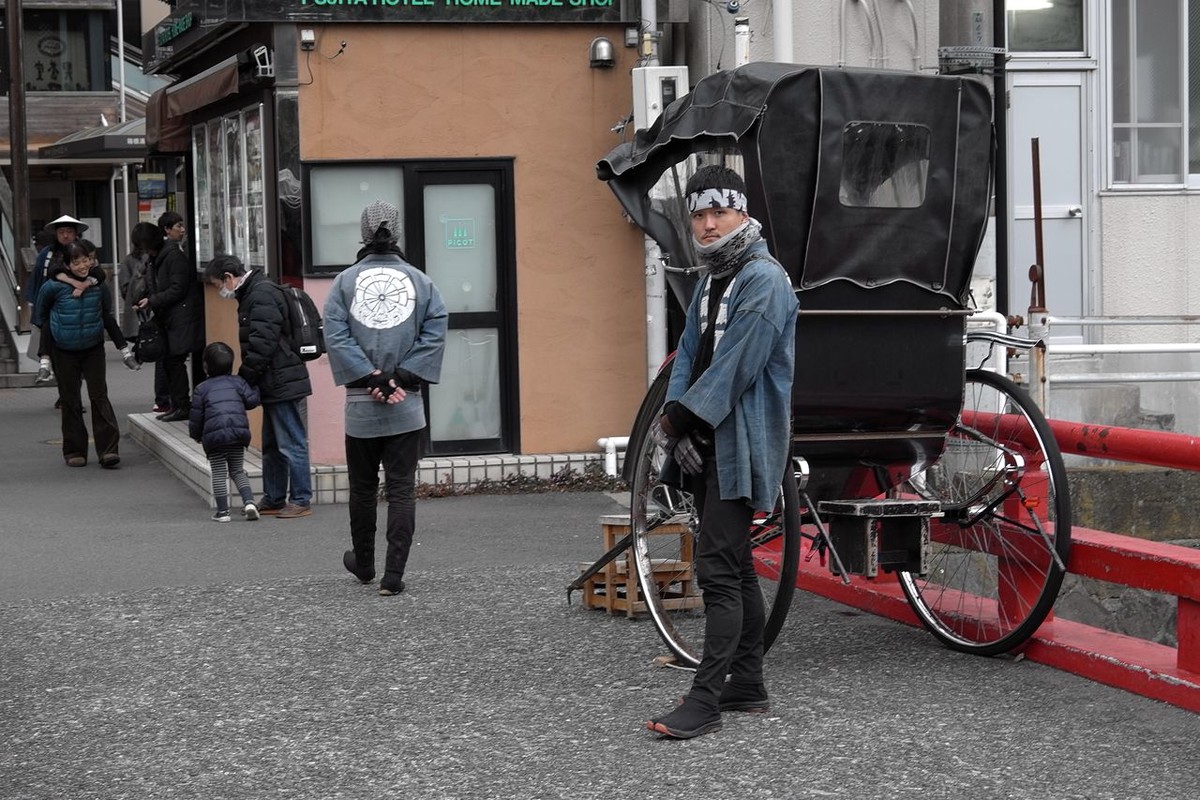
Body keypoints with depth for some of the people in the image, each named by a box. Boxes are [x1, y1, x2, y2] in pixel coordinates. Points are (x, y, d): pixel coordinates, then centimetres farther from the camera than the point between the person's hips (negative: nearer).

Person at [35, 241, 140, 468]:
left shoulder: (98, 284, -6)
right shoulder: (54, 287, -14)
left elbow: (108, 317, 7)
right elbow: (42, 317, -1)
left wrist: (124, 348, 9)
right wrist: (44, 357, 1)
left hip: (93, 348, 1)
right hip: (64, 353, -1)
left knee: (99, 396, -6)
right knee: (70, 400, 5)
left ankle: (108, 449, -10)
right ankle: (74, 451, 13)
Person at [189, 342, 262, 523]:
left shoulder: (202, 388, 5)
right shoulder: (236, 382, 9)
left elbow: (196, 416, 5)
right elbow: (251, 400, 1)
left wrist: (196, 435, 21)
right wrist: (255, 388, 22)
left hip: (214, 435, -2)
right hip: (238, 432, 2)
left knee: (219, 473, 8)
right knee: (238, 470, 15)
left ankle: (223, 511, 4)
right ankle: (249, 502, -2)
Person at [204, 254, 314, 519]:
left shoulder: (262, 294, -16)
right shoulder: (252, 293, 17)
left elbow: (263, 344, -22)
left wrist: (243, 379, -16)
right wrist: (245, 381, 15)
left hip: (282, 384, -11)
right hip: (275, 385, 11)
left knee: (291, 444, -4)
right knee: (271, 445, 16)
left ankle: (300, 501, 1)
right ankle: (273, 500, 23)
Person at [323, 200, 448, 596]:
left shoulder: (345, 281, 0)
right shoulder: (420, 282, 2)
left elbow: (335, 337, -8)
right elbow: (435, 334, -5)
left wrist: (370, 379, -8)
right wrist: (400, 378, -7)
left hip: (360, 406, 0)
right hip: (407, 408, 0)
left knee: (363, 488, 15)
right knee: (401, 490, 1)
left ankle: (362, 564, 31)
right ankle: (393, 575, -3)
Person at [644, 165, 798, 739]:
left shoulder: (763, 281, -13)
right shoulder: (709, 282, 16)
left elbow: (734, 369, -19)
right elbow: (689, 357, 12)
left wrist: (677, 418, -14)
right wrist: (677, 425, -4)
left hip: (740, 445, -10)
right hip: (705, 444, 10)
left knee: (718, 570, -12)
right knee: (734, 567, 15)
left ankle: (704, 701, -12)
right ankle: (746, 685, 23)